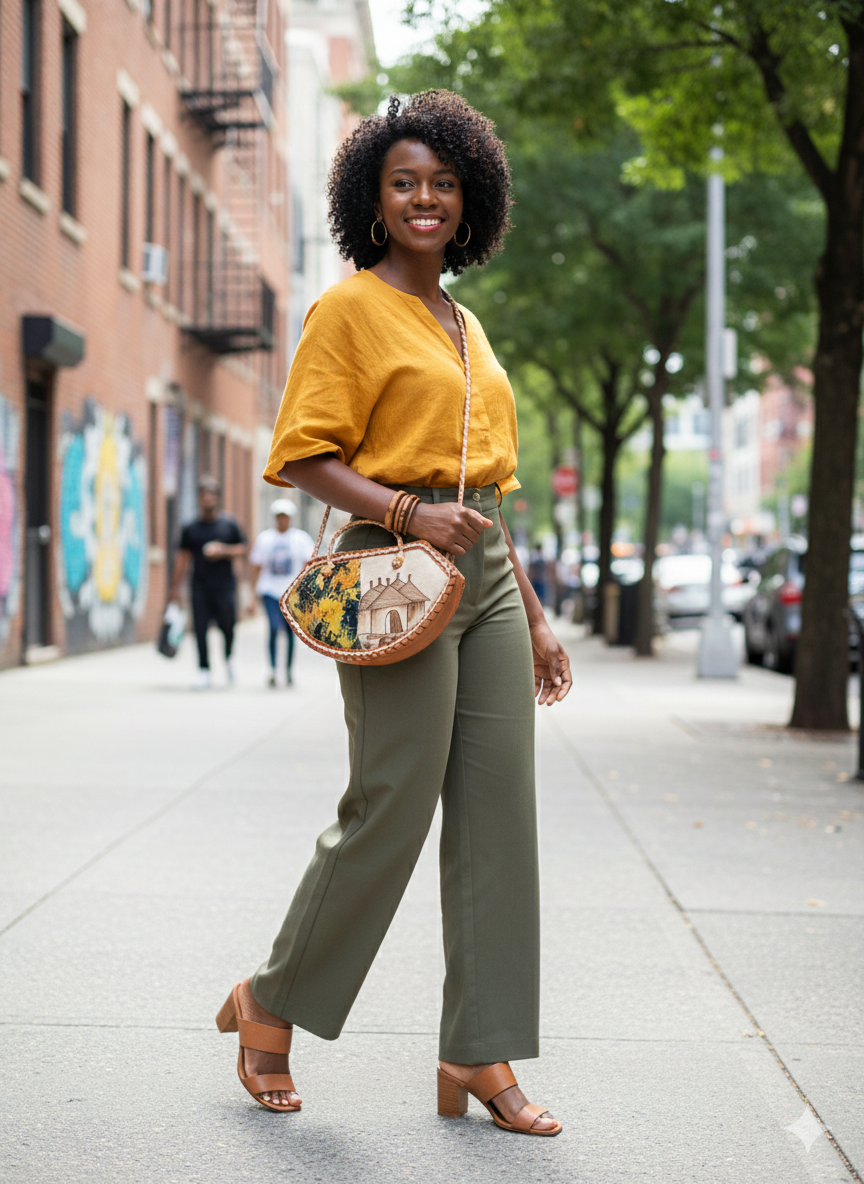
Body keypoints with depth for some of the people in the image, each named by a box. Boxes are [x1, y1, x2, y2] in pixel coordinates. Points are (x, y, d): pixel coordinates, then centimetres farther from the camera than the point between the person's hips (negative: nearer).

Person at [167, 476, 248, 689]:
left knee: (227, 625, -5)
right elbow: (183, 557, 10)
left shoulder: (229, 524, 5)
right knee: (200, 628, -4)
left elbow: (244, 548, 9)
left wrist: (224, 551, -10)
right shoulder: (190, 528, 8)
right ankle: (204, 670, 4)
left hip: (225, 585, -1)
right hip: (200, 586, 1)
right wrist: (175, 587, 7)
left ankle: (228, 659, 23)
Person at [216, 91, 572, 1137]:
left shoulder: (467, 328, 20)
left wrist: (532, 616, 20)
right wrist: (410, 511, -23)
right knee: (390, 809, -7)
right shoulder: (350, 308, -2)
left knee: (497, 812, 2)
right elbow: (301, 457, -9)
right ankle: (271, 1004, 15)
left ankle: (478, 1058, 9)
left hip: (488, 578, 7)